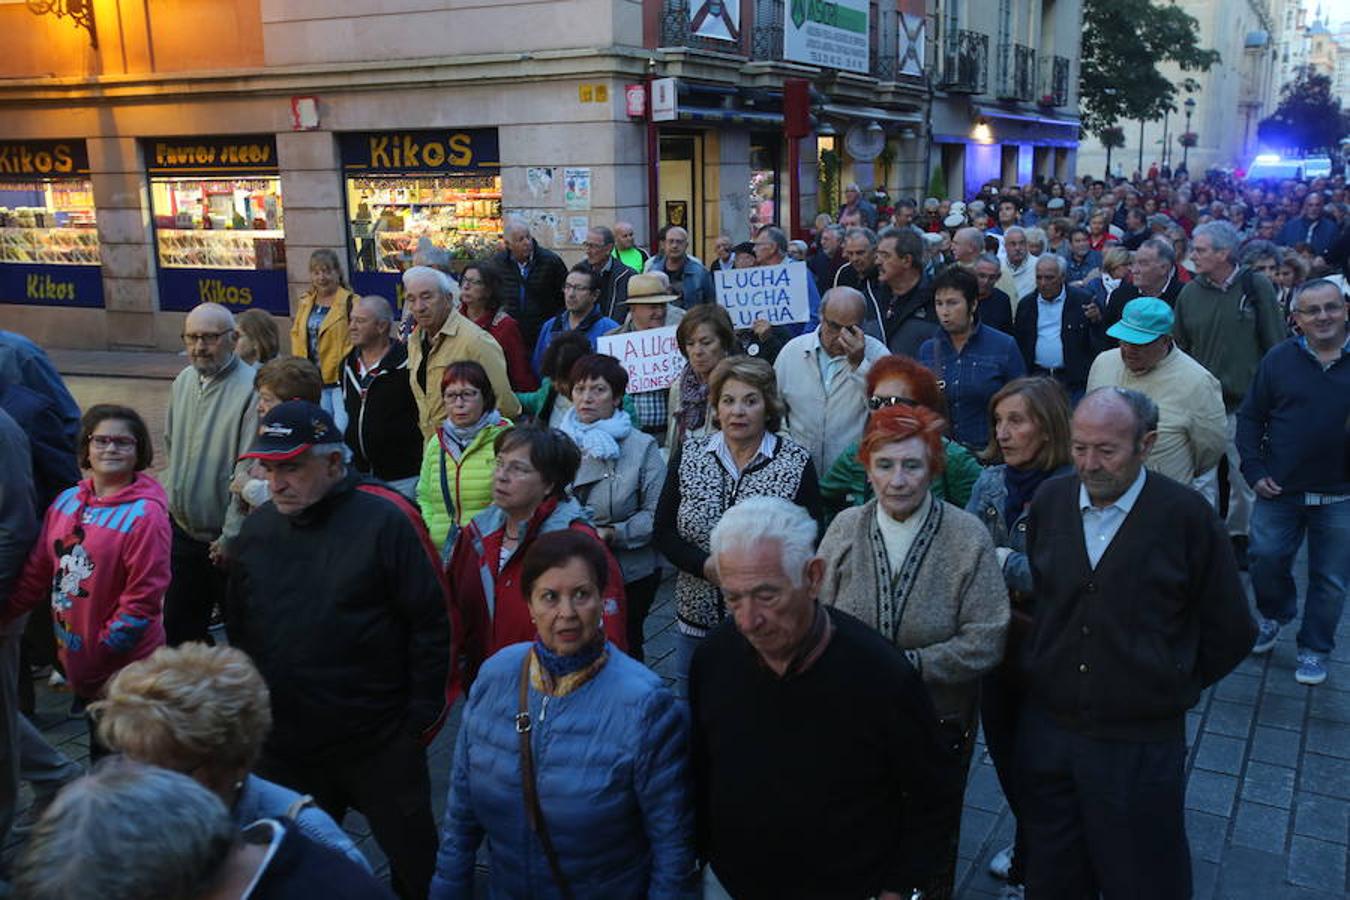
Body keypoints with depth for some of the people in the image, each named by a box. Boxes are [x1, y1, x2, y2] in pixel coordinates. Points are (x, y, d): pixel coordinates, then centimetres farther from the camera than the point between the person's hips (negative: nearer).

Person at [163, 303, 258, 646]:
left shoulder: (252, 388, -20)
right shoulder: (183, 381, 5)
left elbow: (249, 472, -21)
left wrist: (231, 537, -18)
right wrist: (173, 496, 14)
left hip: (227, 540, -7)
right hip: (182, 530, 7)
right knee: (177, 632, 18)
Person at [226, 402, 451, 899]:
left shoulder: (385, 519, -14)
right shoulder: (256, 529, 2)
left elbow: (432, 623, -12)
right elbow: (238, 630, 14)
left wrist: (422, 714, -10)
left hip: (380, 745, -4)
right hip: (283, 747, 5)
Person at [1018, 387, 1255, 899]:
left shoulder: (1186, 516, -13)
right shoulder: (1049, 502, -1)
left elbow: (1229, 633, -4)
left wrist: (1172, 686, 4)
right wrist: (1047, 673, 8)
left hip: (1141, 744, -3)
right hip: (1047, 731, 4)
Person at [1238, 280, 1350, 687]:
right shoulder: (1280, 359, -2)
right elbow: (1250, 417, 4)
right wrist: (1254, 470, -4)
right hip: (1280, 490, 1)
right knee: (1266, 560, 6)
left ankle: (1314, 649, 28)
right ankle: (1275, 616, 36)